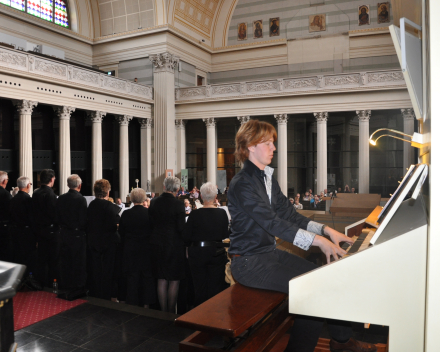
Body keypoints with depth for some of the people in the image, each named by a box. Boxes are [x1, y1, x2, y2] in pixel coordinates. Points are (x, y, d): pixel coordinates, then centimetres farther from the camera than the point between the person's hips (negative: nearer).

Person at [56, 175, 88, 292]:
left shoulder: (60, 198, 0)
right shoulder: (81, 199, -17)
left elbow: (57, 217, 6)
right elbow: (84, 220, -16)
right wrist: (83, 230, 2)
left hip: (64, 234, 5)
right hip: (77, 234, -5)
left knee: (65, 260, 15)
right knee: (78, 261, 5)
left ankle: (65, 284, 25)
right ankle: (78, 285, 12)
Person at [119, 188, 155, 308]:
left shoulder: (126, 214, -8)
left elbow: (121, 233, 2)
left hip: (130, 249, 1)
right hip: (146, 249, -1)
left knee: (132, 276, 10)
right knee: (147, 276, 10)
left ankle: (133, 302, 18)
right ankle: (146, 303, 16)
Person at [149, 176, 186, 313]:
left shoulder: (154, 202, -1)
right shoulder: (178, 204, -15)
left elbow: (151, 223, 6)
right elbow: (181, 228, -14)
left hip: (157, 244, 5)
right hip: (174, 244, -4)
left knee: (161, 280, 14)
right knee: (174, 280, 8)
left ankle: (163, 312, 22)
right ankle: (171, 312, 14)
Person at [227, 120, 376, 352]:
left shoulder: (268, 179, 12)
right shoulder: (242, 184, -18)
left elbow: (289, 215, 9)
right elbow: (272, 222, -26)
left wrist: (326, 230, -2)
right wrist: (318, 240, -29)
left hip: (271, 252, 9)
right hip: (249, 262, -9)